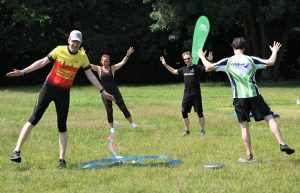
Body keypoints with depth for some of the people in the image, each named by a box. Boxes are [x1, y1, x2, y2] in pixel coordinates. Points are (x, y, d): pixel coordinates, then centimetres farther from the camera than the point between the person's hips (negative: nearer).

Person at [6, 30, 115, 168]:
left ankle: (62, 159, 8)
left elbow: (90, 75, 6)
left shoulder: (82, 57, -2)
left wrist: (103, 91, 5)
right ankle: (17, 151, -6)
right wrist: (22, 72, -10)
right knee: (33, 119, -7)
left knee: (62, 126, 2)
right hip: (49, 88, -2)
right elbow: (42, 62, -5)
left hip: (64, 93, 2)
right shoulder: (59, 50, -9)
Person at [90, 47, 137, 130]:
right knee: (109, 111, 1)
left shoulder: (112, 68, 3)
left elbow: (122, 63, -4)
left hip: (114, 91, 0)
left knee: (123, 107, 1)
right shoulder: (99, 69, 2)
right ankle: (112, 128, 14)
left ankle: (132, 123, 12)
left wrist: (128, 55, -17)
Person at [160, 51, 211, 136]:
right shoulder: (183, 69, 11)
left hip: (196, 95, -5)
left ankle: (202, 130, 11)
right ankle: (186, 130, 18)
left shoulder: (197, 68, -7)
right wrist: (165, 64, 24)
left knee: (199, 113, 0)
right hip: (186, 95, 5)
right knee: (184, 112, 5)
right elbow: (174, 71, 27)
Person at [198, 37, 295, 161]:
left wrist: (202, 56, 20)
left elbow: (208, 67, 2)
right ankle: (282, 144, -9)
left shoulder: (227, 62, 1)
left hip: (239, 98, 1)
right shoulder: (251, 60, 1)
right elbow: (271, 62, 2)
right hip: (254, 95, 0)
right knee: (269, 118, 3)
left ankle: (249, 155, 5)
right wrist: (275, 51, 21)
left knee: (244, 127, 6)